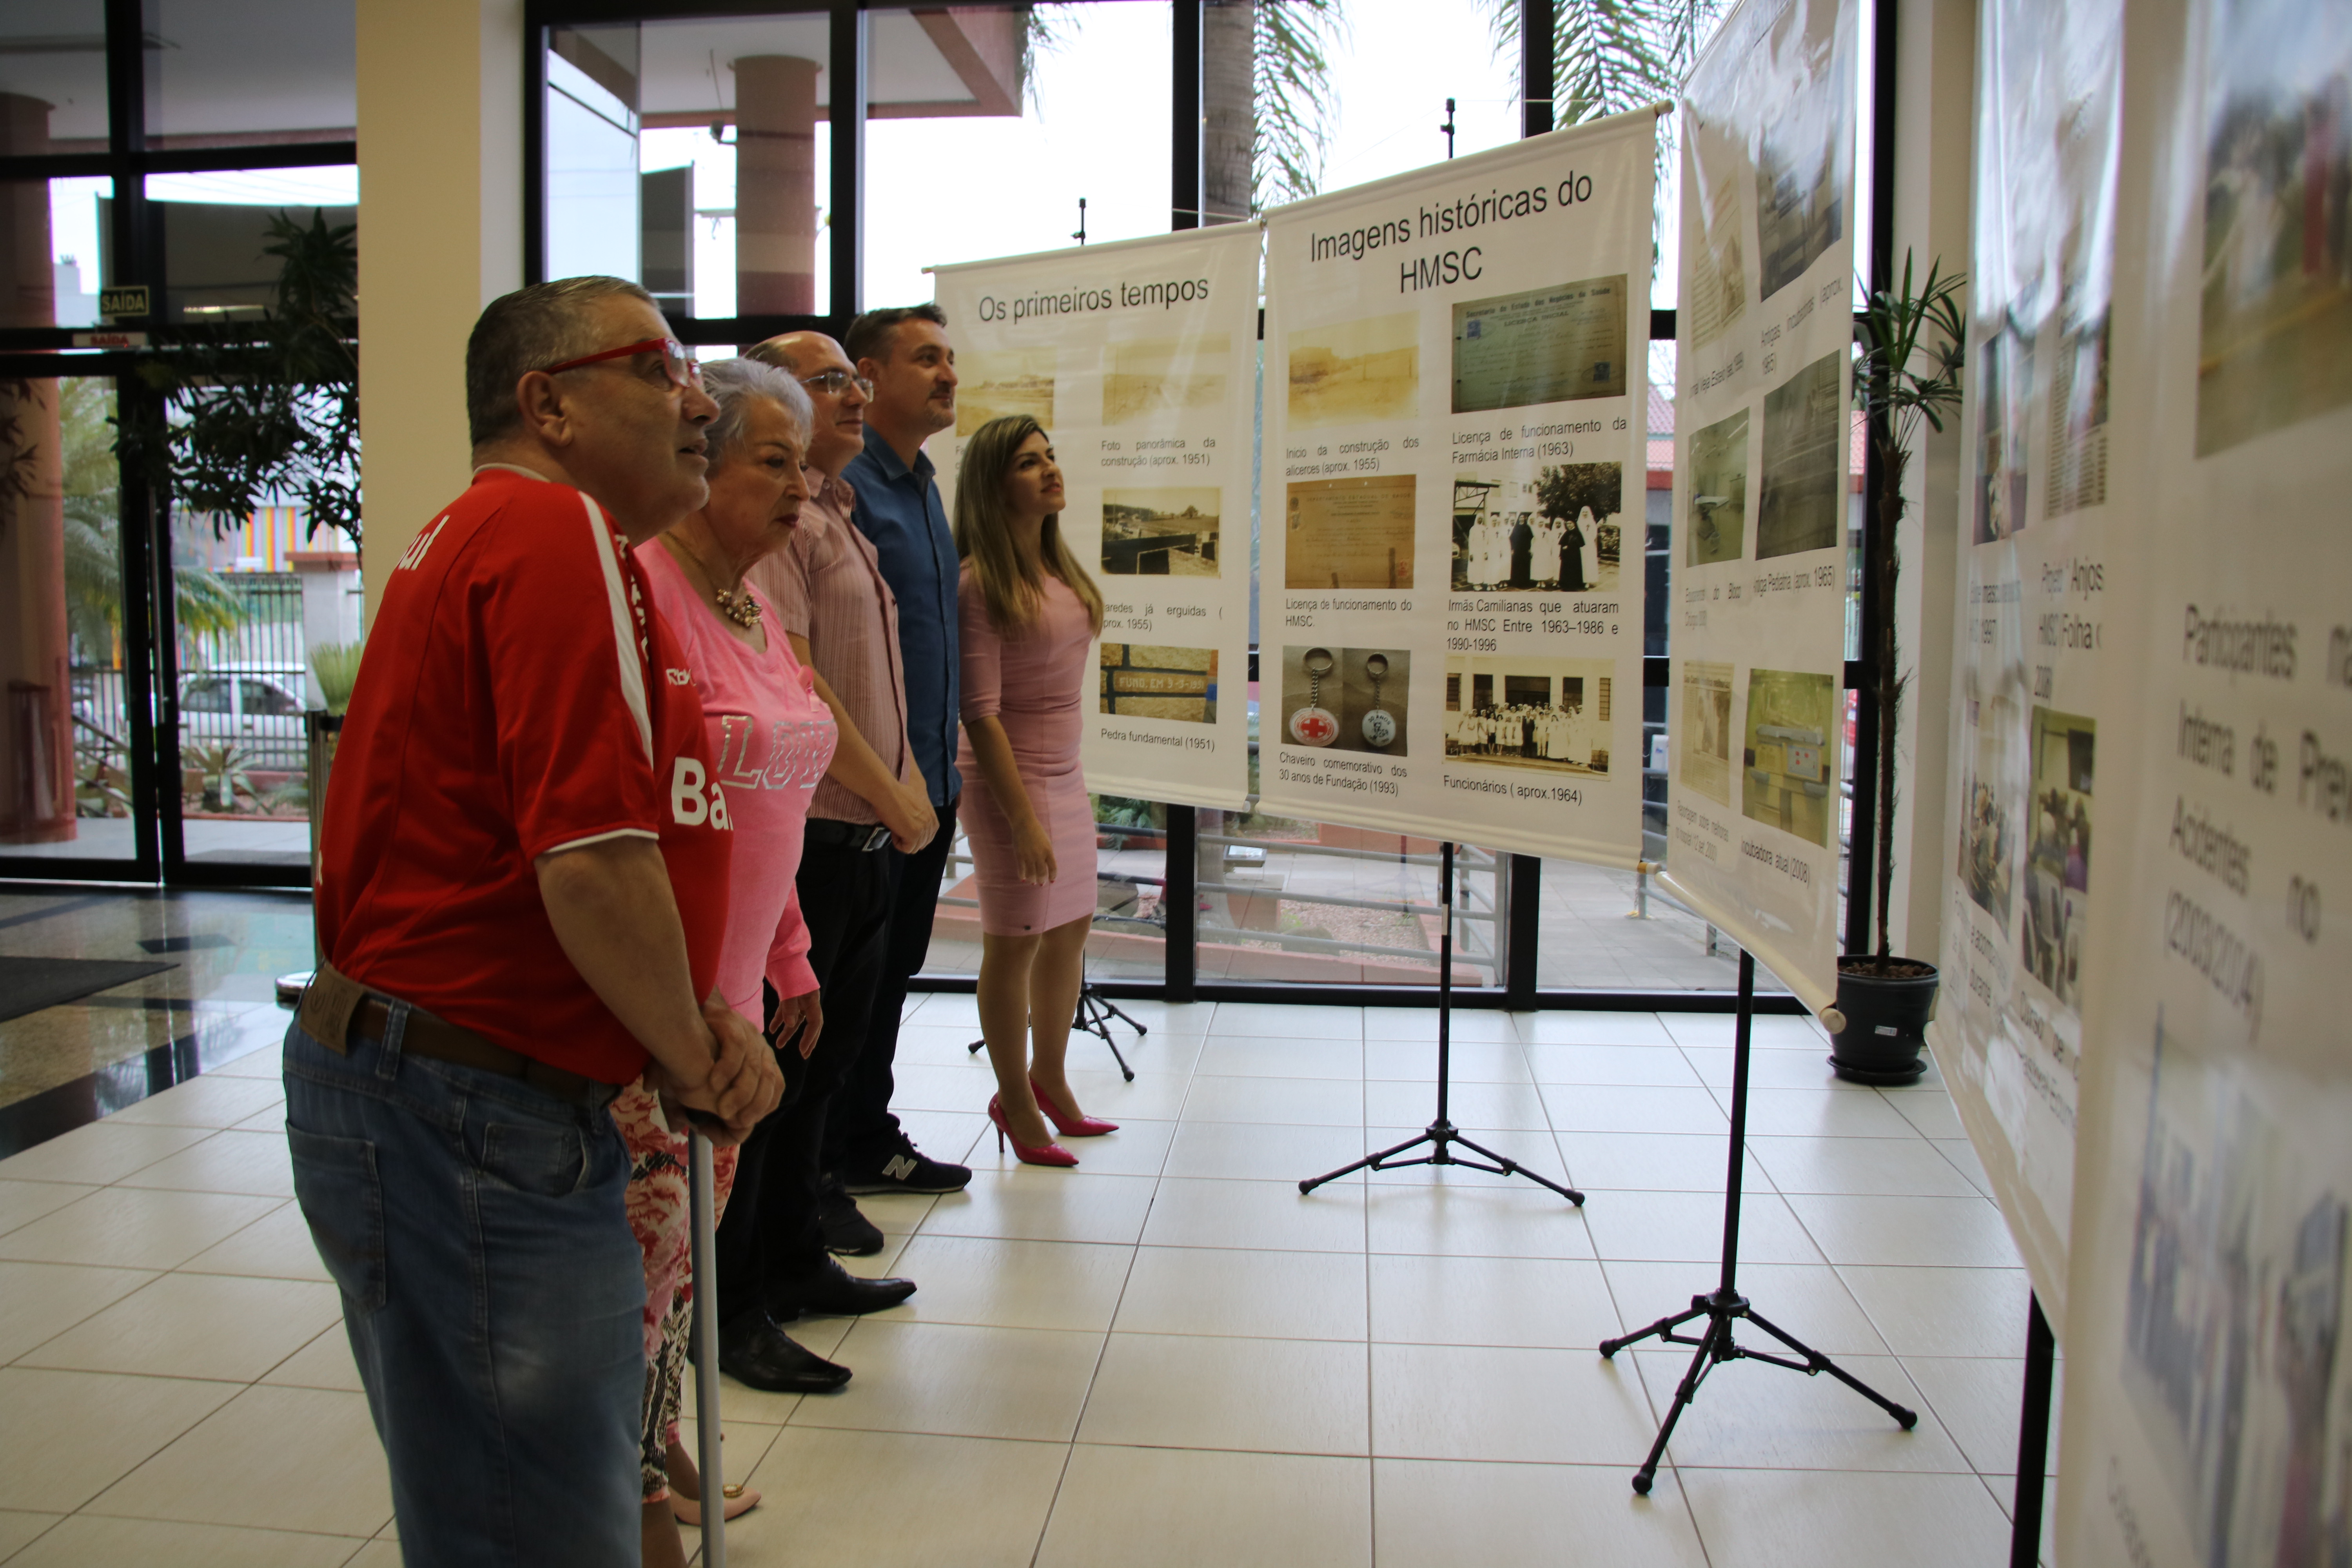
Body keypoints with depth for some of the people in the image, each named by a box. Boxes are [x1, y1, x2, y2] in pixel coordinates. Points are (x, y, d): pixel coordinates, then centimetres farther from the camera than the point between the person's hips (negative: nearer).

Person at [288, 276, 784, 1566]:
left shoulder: (487, 533, 17)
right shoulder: (558, 531, -16)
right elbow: (592, 861, -25)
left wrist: (703, 1018, 4)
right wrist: (693, 1063, -8)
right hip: (471, 1120, -11)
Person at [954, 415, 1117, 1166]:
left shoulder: (1061, 568, 8)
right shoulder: (979, 584, -16)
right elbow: (980, 713, -18)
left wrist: (1063, 784, 13)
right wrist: (1023, 818, -20)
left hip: (1066, 775, 8)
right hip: (1010, 778, -8)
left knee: (1071, 928, 16)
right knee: (1016, 941, 3)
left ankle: (1049, 1080, 34)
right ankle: (1015, 1102, 20)